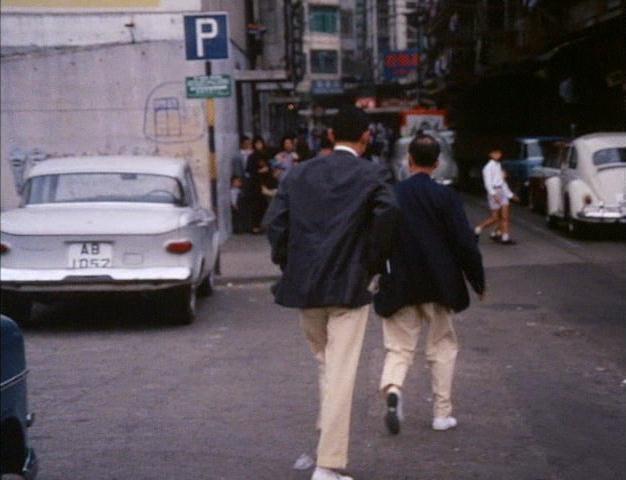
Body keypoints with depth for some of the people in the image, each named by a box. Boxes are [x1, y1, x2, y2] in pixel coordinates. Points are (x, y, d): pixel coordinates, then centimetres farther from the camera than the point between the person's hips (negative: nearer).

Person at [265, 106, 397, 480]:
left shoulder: (299, 174, 8)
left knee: (325, 362, 25)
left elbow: (275, 220, 0)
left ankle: (330, 432, 33)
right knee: (341, 374, -2)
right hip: (349, 286, -4)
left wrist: (287, 263, 11)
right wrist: (374, 263, -7)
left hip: (304, 285, 4)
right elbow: (387, 214, -20)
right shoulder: (372, 176, -3)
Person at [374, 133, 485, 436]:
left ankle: (392, 389, -20)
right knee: (442, 347, 14)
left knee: (399, 347, 9)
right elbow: (465, 243, -9)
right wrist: (478, 280, 3)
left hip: (399, 286, 1)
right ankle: (442, 413, 15)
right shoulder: (445, 196, -9)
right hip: (438, 285, -1)